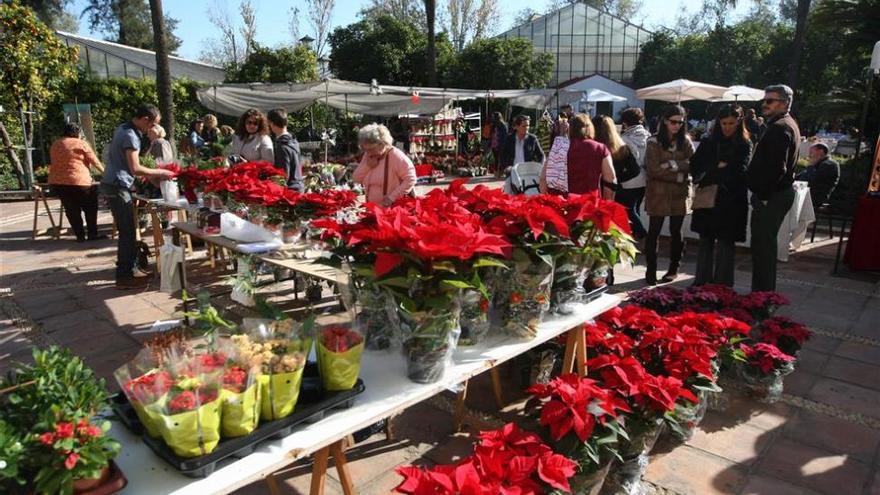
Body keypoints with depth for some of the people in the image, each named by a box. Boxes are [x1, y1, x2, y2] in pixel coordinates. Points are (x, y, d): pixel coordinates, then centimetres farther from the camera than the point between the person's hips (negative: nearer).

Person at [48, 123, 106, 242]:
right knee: (90, 209, 9)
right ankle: (92, 234, 10)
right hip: (78, 182, -5)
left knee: (72, 210, 11)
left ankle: (80, 236, 11)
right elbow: (95, 162, 2)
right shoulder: (81, 143, -1)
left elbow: (52, 163, 23)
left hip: (57, 182, 6)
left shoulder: (54, 145, 16)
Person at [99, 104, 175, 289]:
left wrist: (153, 174, 13)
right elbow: (135, 169, -22)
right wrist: (159, 172, -11)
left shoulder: (124, 129, 13)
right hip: (117, 186, -10)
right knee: (127, 232, -7)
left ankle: (131, 268, 22)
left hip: (115, 184, 10)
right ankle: (124, 277, -3)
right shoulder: (130, 135, -18)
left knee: (128, 229, 14)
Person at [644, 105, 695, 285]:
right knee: (654, 232, 0)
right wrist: (678, 174, -11)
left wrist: (671, 165, -14)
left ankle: (674, 269, 23)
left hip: (680, 193, 3)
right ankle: (651, 271, 10)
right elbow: (654, 169, -11)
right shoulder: (654, 142, -4)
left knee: (676, 231, 10)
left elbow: (692, 164, -1)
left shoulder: (685, 141, 7)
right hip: (658, 194, -3)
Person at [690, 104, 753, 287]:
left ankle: (722, 286, 6)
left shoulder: (745, 145, 0)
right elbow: (694, 166, 5)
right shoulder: (709, 143, 8)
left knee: (725, 243, -1)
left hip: (731, 201, -3)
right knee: (705, 241, 8)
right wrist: (718, 168, -7)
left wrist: (710, 173, -11)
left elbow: (739, 172, -10)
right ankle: (701, 282, 16)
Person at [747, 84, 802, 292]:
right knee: (764, 245, 16)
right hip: (778, 193, 11)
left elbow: (776, 167, -24)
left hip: (770, 197, -11)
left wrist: (763, 194, -19)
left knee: (763, 245, -6)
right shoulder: (789, 125, 19)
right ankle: (763, 292, 25)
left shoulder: (779, 128, -15)